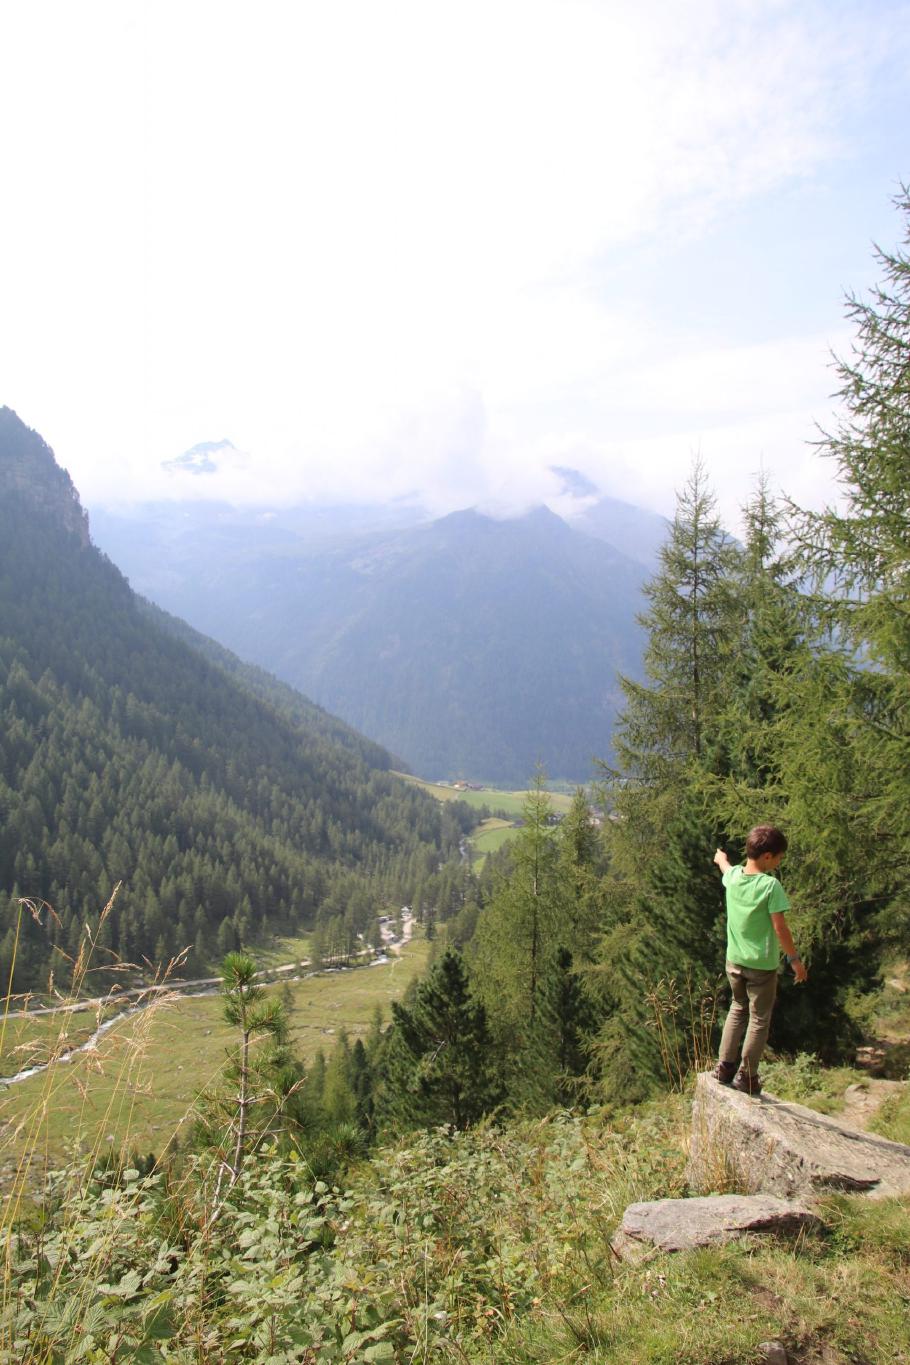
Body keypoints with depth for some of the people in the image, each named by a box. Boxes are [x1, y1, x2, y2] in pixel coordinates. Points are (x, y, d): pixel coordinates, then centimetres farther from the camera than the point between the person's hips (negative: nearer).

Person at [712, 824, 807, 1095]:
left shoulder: (733, 877, -2)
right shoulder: (770, 885, -21)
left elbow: (726, 867, 23)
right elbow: (780, 927, -18)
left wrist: (721, 857, 47)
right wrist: (795, 958, -6)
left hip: (734, 960, 6)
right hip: (762, 964, -6)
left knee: (737, 1010, 23)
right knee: (759, 1019, 8)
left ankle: (725, 1066, 24)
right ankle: (746, 1076, 13)